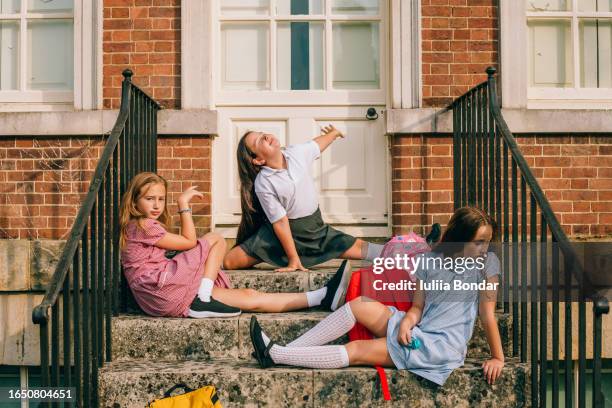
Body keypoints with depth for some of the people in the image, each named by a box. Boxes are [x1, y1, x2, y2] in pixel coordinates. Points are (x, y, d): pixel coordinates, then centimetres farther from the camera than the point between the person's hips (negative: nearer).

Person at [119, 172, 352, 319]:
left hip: (170, 298, 9)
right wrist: (184, 203, -4)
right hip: (163, 292, -9)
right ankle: (203, 300, -15)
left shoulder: (137, 227, 23)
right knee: (215, 239, -7)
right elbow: (189, 241, -7)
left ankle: (323, 297, -4)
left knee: (248, 297, -1)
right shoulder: (143, 225, -8)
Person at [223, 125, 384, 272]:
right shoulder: (263, 184, -22)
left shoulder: (297, 152, -9)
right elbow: (280, 222, -19)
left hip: (316, 229, 4)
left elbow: (318, 144, 14)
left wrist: (334, 133, 35)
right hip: (285, 232, -3)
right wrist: (293, 259, -16)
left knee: (359, 248, -4)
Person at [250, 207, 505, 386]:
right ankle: (281, 352, -9)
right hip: (418, 332, 5)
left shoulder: (487, 262, -5)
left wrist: (498, 357, -10)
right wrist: (406, 322, -16)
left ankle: (274, 355, -11)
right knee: (358, 305, -11)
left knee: (356, 352, -14)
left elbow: (488, 314, -7)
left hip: (443, 346, -5)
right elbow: (417, 307, 5)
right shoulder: (430, 260, 5)